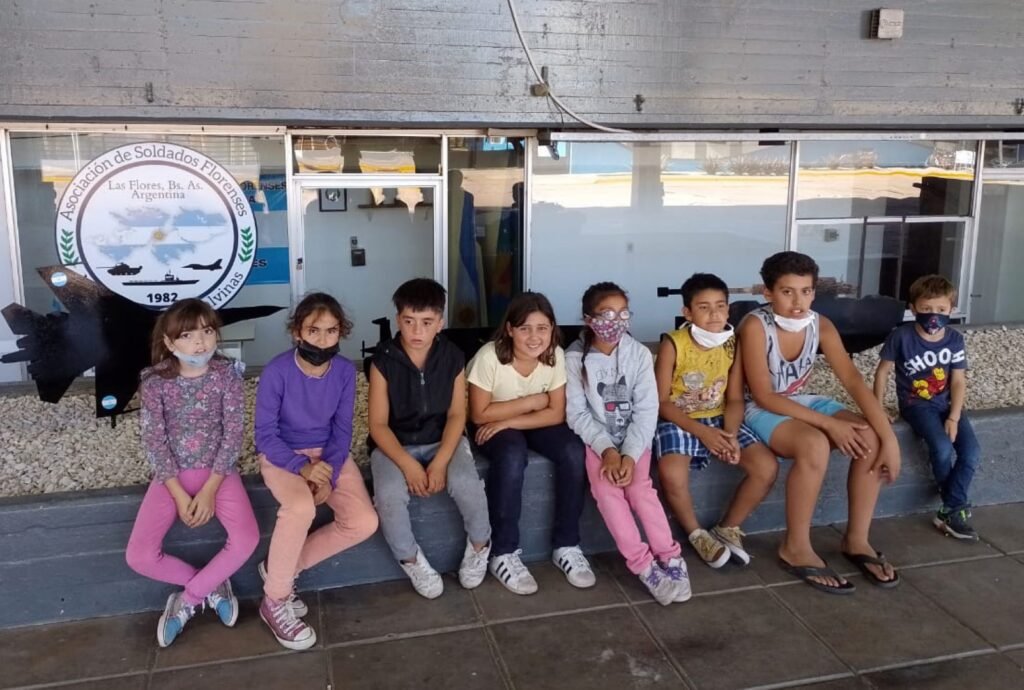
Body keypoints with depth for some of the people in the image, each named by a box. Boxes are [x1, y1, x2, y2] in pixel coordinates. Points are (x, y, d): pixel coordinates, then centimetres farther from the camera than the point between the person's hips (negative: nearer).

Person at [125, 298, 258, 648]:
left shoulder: (227, 373, -10)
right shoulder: (155, 381, -10)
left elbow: (233, 434, -11)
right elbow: (154, 442, -9)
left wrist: (210, 490, -17)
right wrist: (179, 495, -16)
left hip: (218, 471, -1)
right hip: (172, 475, 1)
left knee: (246, 540, -26)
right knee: (139, 557, -17)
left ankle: (188, 598, -5)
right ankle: (210, 585, 3)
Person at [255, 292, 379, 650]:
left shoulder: (345, 370, -8)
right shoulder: (276, 372, -20)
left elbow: (342, 430, -4)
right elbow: (265, 434, -15)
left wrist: (329, 475, -18)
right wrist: (302, 467, -28)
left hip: (329, 455, 4)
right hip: (282, 456, -4)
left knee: (364, 523, -16)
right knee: (300, 507, -36)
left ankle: (282, 566, 3)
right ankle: (275, 600, -13)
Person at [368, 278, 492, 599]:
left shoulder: (453, 358, -7)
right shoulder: (383, 361, -12)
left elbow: (456, 415, -5)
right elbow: (378, 424, -11)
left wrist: (440, 462, -19)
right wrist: (408, 464, -23)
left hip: (443, 441, 1)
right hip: (394, 445, -1)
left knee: (467, 485, -27)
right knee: (389, 496, -29)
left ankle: (479, 545, 5)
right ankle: (411, 560, -1)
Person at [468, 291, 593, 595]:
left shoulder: (555, 355, -15)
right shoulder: (490, 356, -25)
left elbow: (556, 413, -13)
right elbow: (480, 414, -20)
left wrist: (508, 421, -24)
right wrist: (531, 402, -19)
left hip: (535, 423, 4)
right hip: (494, 427, -3)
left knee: (573, 451, -24)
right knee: (512, 457, -35)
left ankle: (566, 546, -8)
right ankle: (504, 553, -19)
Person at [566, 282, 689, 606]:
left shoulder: (639, 353, -7)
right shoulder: (575, 358, -10)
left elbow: (647, 410, -10)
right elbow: (577, 413, -11)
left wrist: (630, 454, -22)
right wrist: (606, 449, -24)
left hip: (633, 436, 1)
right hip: (596, 438, 0)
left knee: (639, 485, -23)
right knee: (605, 487, -24)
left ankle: (669, 557, -10)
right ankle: (643, 564, -18)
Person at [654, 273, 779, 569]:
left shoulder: (734, 343, -2)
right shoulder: (673, 344, -14)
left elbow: (735, 399, 0)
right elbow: (662, 402, -12)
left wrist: (730, 434, -19)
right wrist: (701, 432, -21)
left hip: (719, 419, 4)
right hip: (679, 420, -4)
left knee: (767, 467, -14)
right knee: (672, 475, -32)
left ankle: (728, 528, 9)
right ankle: (697, 534, -2)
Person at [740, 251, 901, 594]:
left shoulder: (820, 325, -8)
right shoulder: (755, 325, -24)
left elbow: (854, 381, -13)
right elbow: (764, 396, -25)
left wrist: (888, 437, -23)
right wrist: (828, 423, -28)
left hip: (802, 402, 6)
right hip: (762, 410, -6)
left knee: (872, 439, -17)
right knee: (815, 445, -35)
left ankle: (857, 539, -1)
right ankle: (796, 548, -17)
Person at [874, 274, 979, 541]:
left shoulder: (955, 340, -3)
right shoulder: (902, 336, -13)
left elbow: (958, 381, -2)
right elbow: (883, 371, -4)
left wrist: (953, 418, -12)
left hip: (946, 404, 4)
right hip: (916, 404, -4)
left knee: (971, 451, -16)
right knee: (942, 447, -26)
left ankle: (950, 511, -3)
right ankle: (959, 504, -1)